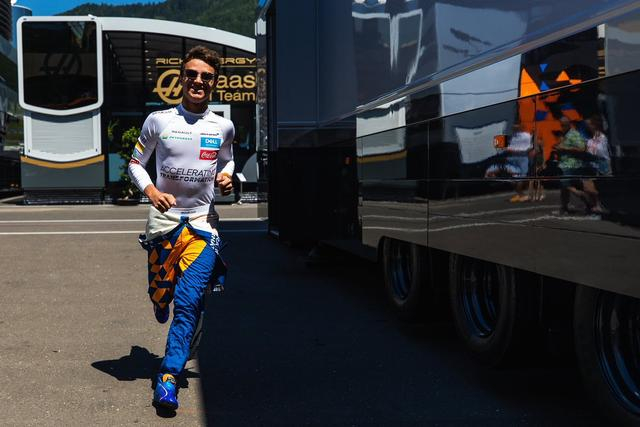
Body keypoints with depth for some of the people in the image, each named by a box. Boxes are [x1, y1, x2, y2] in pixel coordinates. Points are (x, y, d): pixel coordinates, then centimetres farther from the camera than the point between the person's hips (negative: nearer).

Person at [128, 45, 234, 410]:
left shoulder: (224, 127, 4)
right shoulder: (159, 121, -1)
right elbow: (136, 163, 7)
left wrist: (227, 176, 0)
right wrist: (151, 191, -13)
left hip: (203, 222, 0)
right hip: (165, 219, 0)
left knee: (188, 302, -11)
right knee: (160, 295, 9)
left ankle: (169, 378, -6)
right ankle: (164, 300, 48)